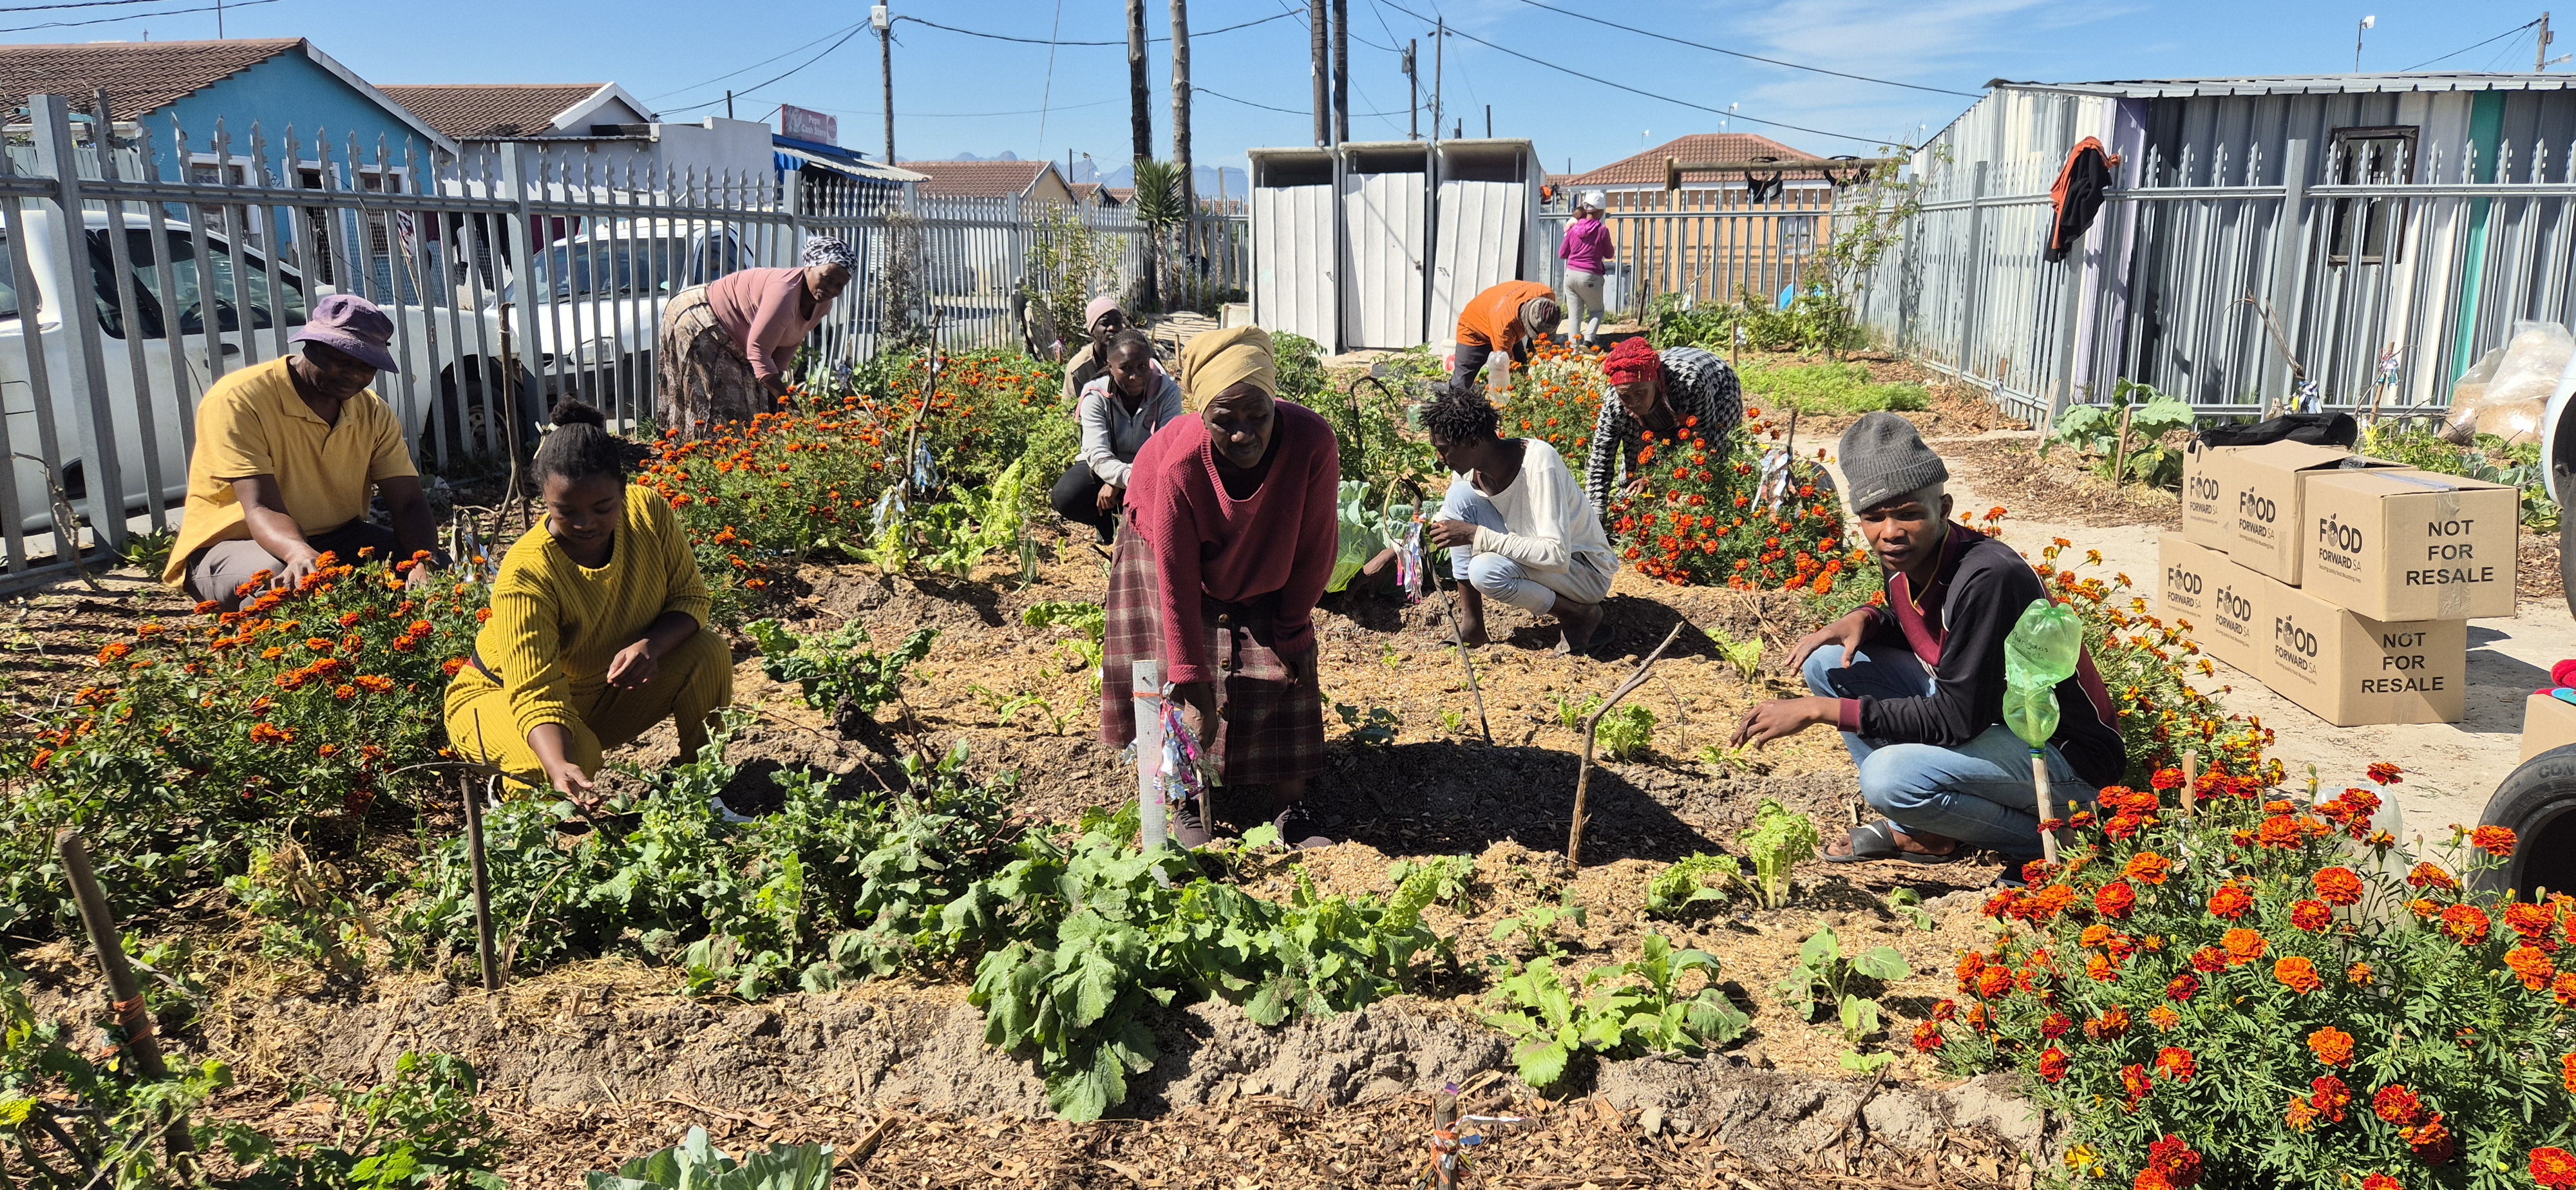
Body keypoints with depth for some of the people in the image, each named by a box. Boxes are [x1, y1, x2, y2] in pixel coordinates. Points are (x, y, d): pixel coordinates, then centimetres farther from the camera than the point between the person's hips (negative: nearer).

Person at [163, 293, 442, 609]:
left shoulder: (374, 414, 0)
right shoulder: (237, 401, -18)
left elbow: (409, 504, -8)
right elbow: (262, 509, -28)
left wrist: (426, 565, -30)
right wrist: (300, 554, -51)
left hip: (336, 539, 5)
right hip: (235, 543, -5)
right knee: (277, 582, -39)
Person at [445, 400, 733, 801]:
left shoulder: (650, 512, -20)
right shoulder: (526, 575, -33)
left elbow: (690, 598, -11)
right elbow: (537, 694, -37)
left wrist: (650, 646, -33)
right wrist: (560, 768, -57)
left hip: (609, 685, 5)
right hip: (505, 696, -4)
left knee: (707, 653, -20)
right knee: (577, 755, -36)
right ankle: (512, 798, 0)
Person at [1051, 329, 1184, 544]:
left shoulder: (1168, 392, -17)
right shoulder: (1096, 395, -18)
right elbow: (1098, 454, -28)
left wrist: (1116, 483, -37)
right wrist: (1129, 477, -50)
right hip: (1104, 468, 0)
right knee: (1064, 498, -30)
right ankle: (1109, 523, 5)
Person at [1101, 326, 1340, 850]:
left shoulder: (1312, 443, -37)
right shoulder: (1181, 463, -39)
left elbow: (1315, 548, -21)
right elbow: (1177, 581, -31)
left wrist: (1293, 629, -12)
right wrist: (1193, 686, -29)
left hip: (1264, 562, 2)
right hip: (1170, 543, -2)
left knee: (1286, 666, -4)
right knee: (1178, 681, -7)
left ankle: (1290, 811, 6)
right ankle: (1186, 803, 12)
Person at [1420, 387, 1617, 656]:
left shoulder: (1539, 462, -30)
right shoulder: (1468, 467, -10)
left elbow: (1557, 556, -37)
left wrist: (1476, 536, -36)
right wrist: (1432, 529, -10)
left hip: (1587, 573, -7)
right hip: (1530, 554, 7)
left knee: (1485, 570, -33)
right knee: (1460, 494, -13)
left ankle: (1580, 614, -7)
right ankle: (1471, 623, -8)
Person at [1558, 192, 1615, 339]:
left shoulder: (1574, 229, 5)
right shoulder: (1602, 230, -6)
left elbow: (1562, 254, 14)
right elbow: (1609, 254, 5)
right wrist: (1615, 248, 24)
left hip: (1571, 274, 3)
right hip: (1590, 277, -3)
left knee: (1575, 315, 7)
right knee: (1597, 310, 15)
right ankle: (1588, 339, -7)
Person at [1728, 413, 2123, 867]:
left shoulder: (1988, 578, -30)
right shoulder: (1904, 558, -6)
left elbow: (1956, 719, -30)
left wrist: (1819, 710, -29)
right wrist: (1867, 619, -8)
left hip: (2068, 752, -9)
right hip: (1977, 711, 9)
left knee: (1889, 776, -32)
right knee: (1829, 662, 0)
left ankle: (2042, 834, -5)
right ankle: (1913, 827, 6)